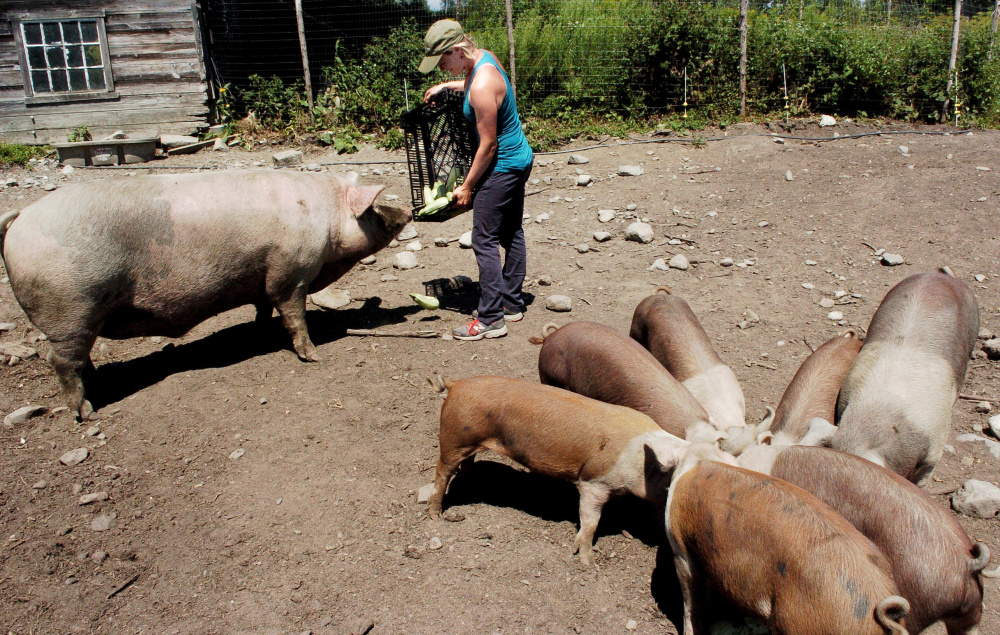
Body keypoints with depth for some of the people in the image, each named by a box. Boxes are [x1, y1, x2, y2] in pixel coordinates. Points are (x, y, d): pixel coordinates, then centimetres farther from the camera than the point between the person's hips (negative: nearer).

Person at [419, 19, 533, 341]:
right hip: (519, 159, 11)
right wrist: (445, 86, 26)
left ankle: (491, 320, 0)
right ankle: (512, 304, 28)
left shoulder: (482, 87, -26)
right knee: (511, 234, 16)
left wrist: (467, 186, -12)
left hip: (503, 167, -11)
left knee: (485, 241, -5)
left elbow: (488, 144, -21)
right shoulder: (484, 57, 3)